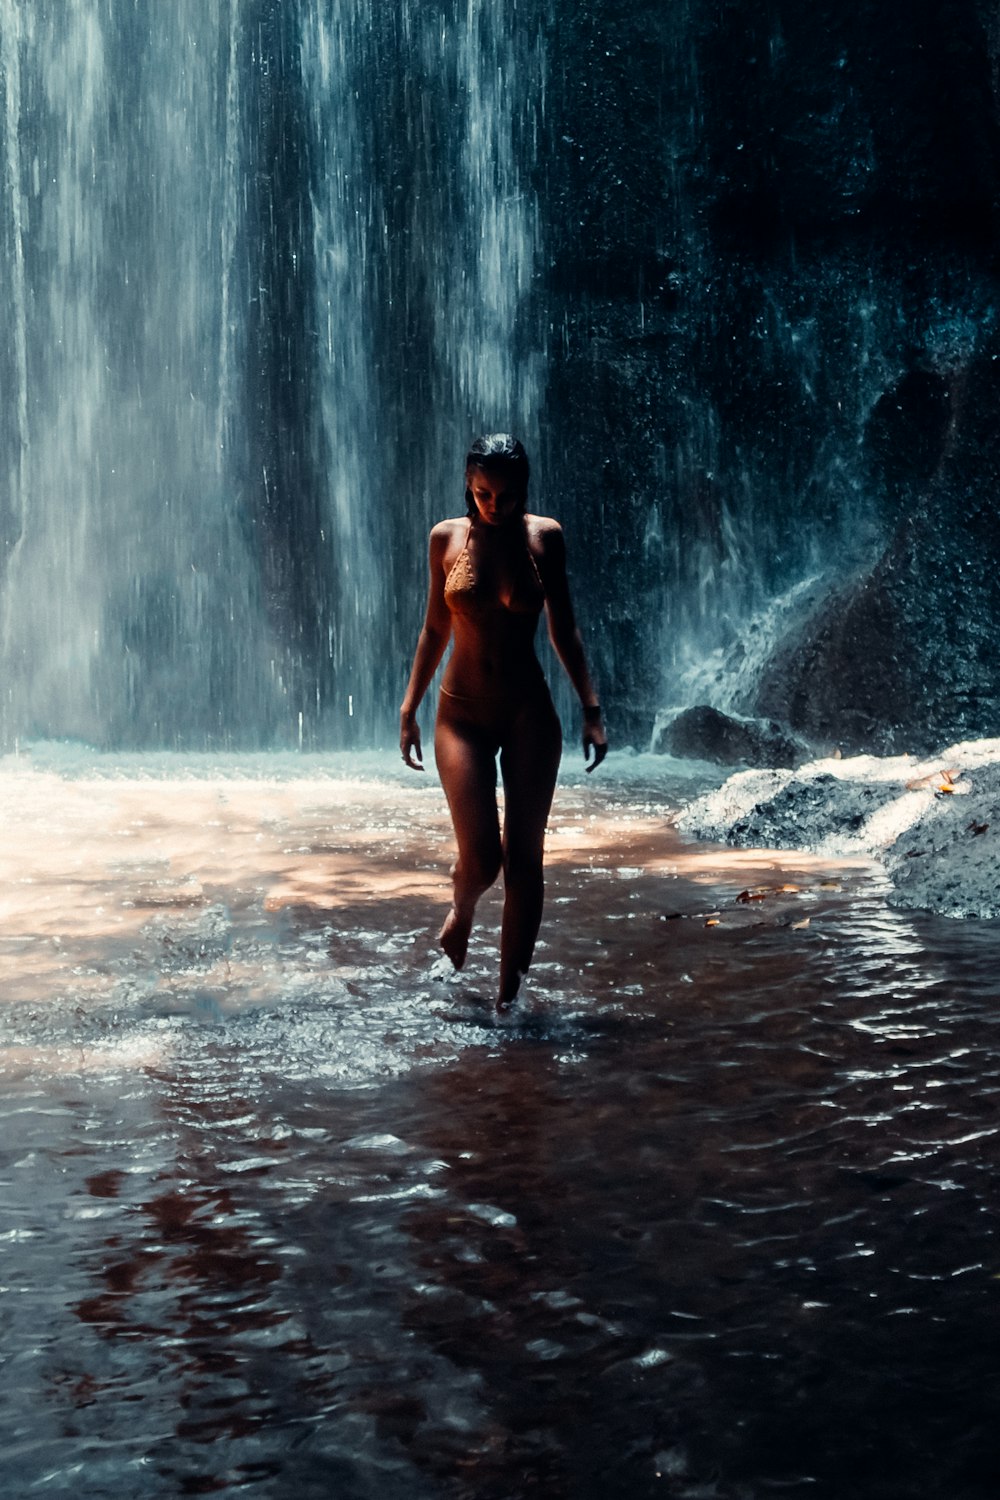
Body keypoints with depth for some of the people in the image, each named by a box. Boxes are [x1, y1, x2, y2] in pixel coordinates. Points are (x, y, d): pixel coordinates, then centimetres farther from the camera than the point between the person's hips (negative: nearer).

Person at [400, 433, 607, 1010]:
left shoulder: (544, 536, 0)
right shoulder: (447, 537, 1)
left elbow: (563, 628, 6)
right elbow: (436, 627, 10)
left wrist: (591, 708, 1)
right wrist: (410, 708, 10)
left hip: (529, 711, 0)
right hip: (462, 711, 0)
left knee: (525, 859, -2)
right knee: (480, 857, -11)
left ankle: (509, 997, 9)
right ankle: (462, 910, 26)